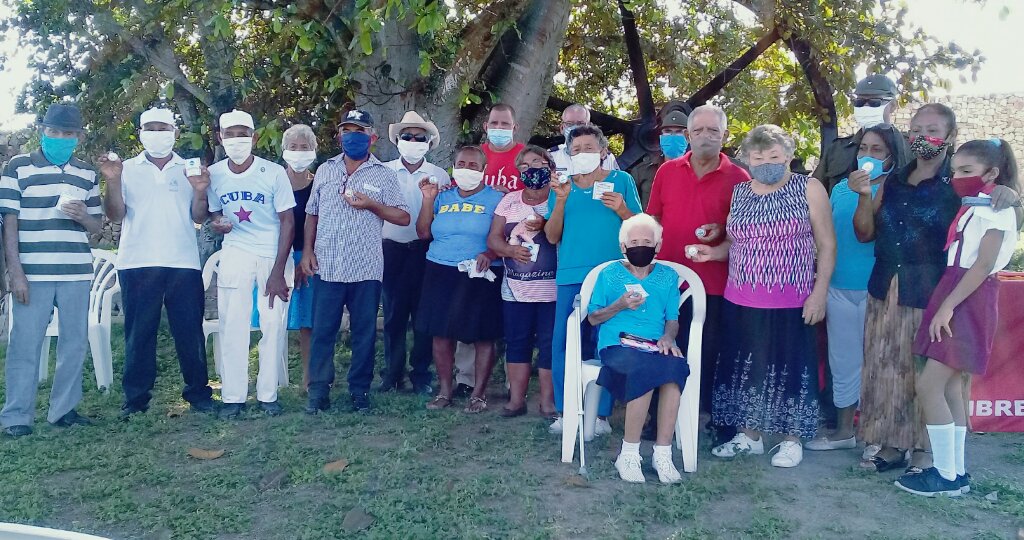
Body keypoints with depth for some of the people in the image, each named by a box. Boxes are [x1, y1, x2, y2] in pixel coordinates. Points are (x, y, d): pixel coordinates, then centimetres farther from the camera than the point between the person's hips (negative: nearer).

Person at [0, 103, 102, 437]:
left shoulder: (87, 174, 13)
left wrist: (84, 217, -9)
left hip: (77, 273, 4)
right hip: (32, 273, -3)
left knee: (74, 343, 7)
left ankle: (64, 409, 19)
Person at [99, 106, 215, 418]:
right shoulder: (127, 170, 10)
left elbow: (199, 218, 8)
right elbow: (115, 215, 3)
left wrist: (200, 192, -10)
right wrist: (113, 182, -10)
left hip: (184, 263, 0)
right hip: (138, 263, 0)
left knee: (190, 331, 2)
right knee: (139, 333, 3)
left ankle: (198, 394, 10)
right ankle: (136, 399, 11)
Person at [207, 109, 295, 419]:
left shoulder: (274, 173, -11)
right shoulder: (214, 174, -2)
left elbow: (287, 222, -8)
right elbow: (214, 214, 14)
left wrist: (278, 271, -13)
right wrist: (217, 225, -13)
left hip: (274, 255, -2)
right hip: (235, 254, 2)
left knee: (273, 325, -2)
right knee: (232, 325, -3)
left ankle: (268, 395, 9)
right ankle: (233, 397, 6)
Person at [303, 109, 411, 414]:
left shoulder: (384, 175, 3)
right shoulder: (325, 170, 11)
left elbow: (404, 218, 1)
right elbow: (312, 214, 15)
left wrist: (372, 205, -12)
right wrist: (307, 251, 5)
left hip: (366, 268, -2)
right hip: (327, 266, 2)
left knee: (364, 332, 6)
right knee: (322, 330, 5)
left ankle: (359, 390, 18)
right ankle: (318, 390, 15)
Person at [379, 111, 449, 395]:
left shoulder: (440, 176, 5)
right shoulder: (384, 172, 6)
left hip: (426, 251, 0)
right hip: (393, 249, 1)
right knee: (393, 313, 5)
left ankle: (421, 374, 16)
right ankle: (392, 372, 18)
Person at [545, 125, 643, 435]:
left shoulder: (622, 181, 8)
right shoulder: (562, 185, 13)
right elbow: (552, 237, 7)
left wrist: (621, 210, -12)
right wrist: (560, 201, -6)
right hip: (571, 277, 2)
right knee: (563, 343, 1)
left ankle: (601, 413, 12)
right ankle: (565, 411, 13)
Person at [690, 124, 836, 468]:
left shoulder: (809, 189, -1)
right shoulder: (739, 192, 11)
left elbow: (826, 244, -2)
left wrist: (819, 292, -10)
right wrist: (711, 252, -1)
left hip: (790, 303, -4)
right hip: (741, 302, 4)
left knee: (789, 368, 3)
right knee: (745, 367, 10)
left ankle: (791, 438, 20)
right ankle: (750, 435, 25)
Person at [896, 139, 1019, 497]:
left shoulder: (996, 208, -8)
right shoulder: (972, 208, 18)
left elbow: (984, 265, -17)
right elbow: (956, 262, 12)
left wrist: (948, 305, -21)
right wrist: (945, 303, 2)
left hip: (968, 303, -9)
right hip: (956, 300, 9)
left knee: (928, 386, -9)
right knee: (949, 387, 10)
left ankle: (946, 475, -1)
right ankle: (955, 472, 16)